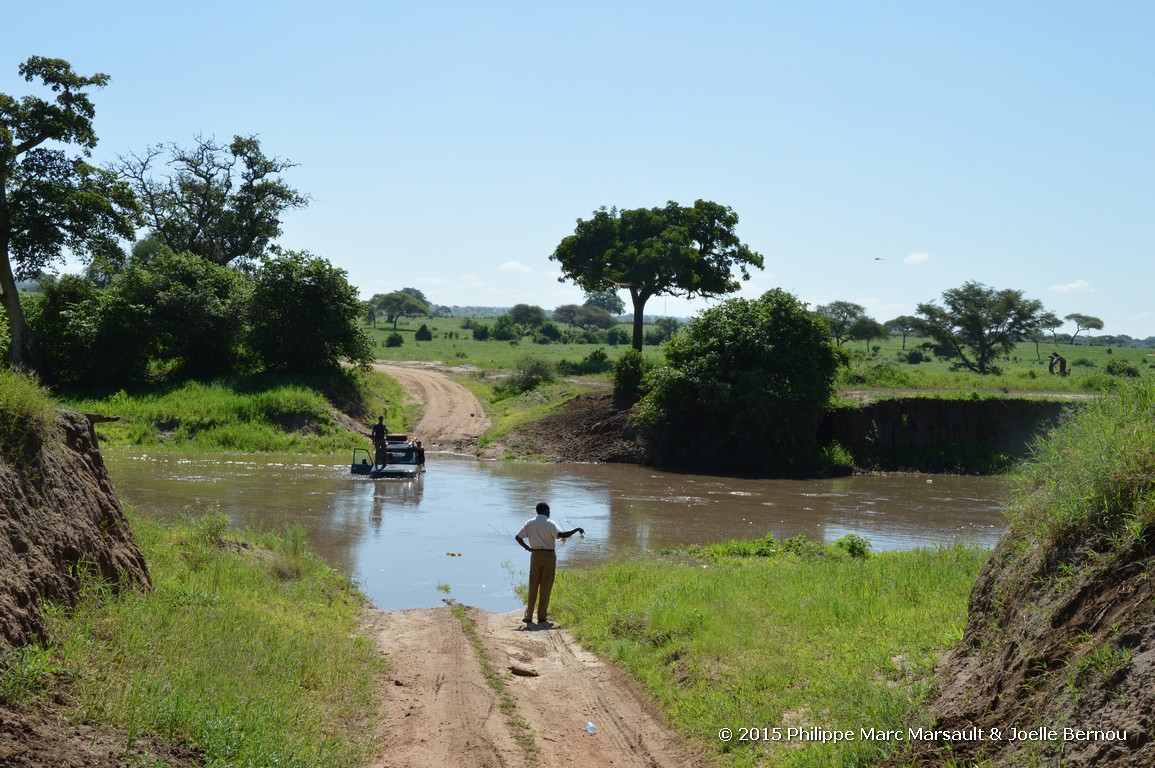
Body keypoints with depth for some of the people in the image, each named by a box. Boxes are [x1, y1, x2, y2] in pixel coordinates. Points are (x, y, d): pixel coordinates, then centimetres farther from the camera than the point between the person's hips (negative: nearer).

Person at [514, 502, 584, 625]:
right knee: (546, 587, 3)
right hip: (549, 556, -3)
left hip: (535, 555, 3)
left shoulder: (530, 523, 5)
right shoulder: (549, 523, -8)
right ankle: (542, 617, 4)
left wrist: (527, 548, 4)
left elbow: (518, 537, -2)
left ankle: (529, 616, 8)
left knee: (533, 586, 9)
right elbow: (561, 535, -21)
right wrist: (577, 530, -13)